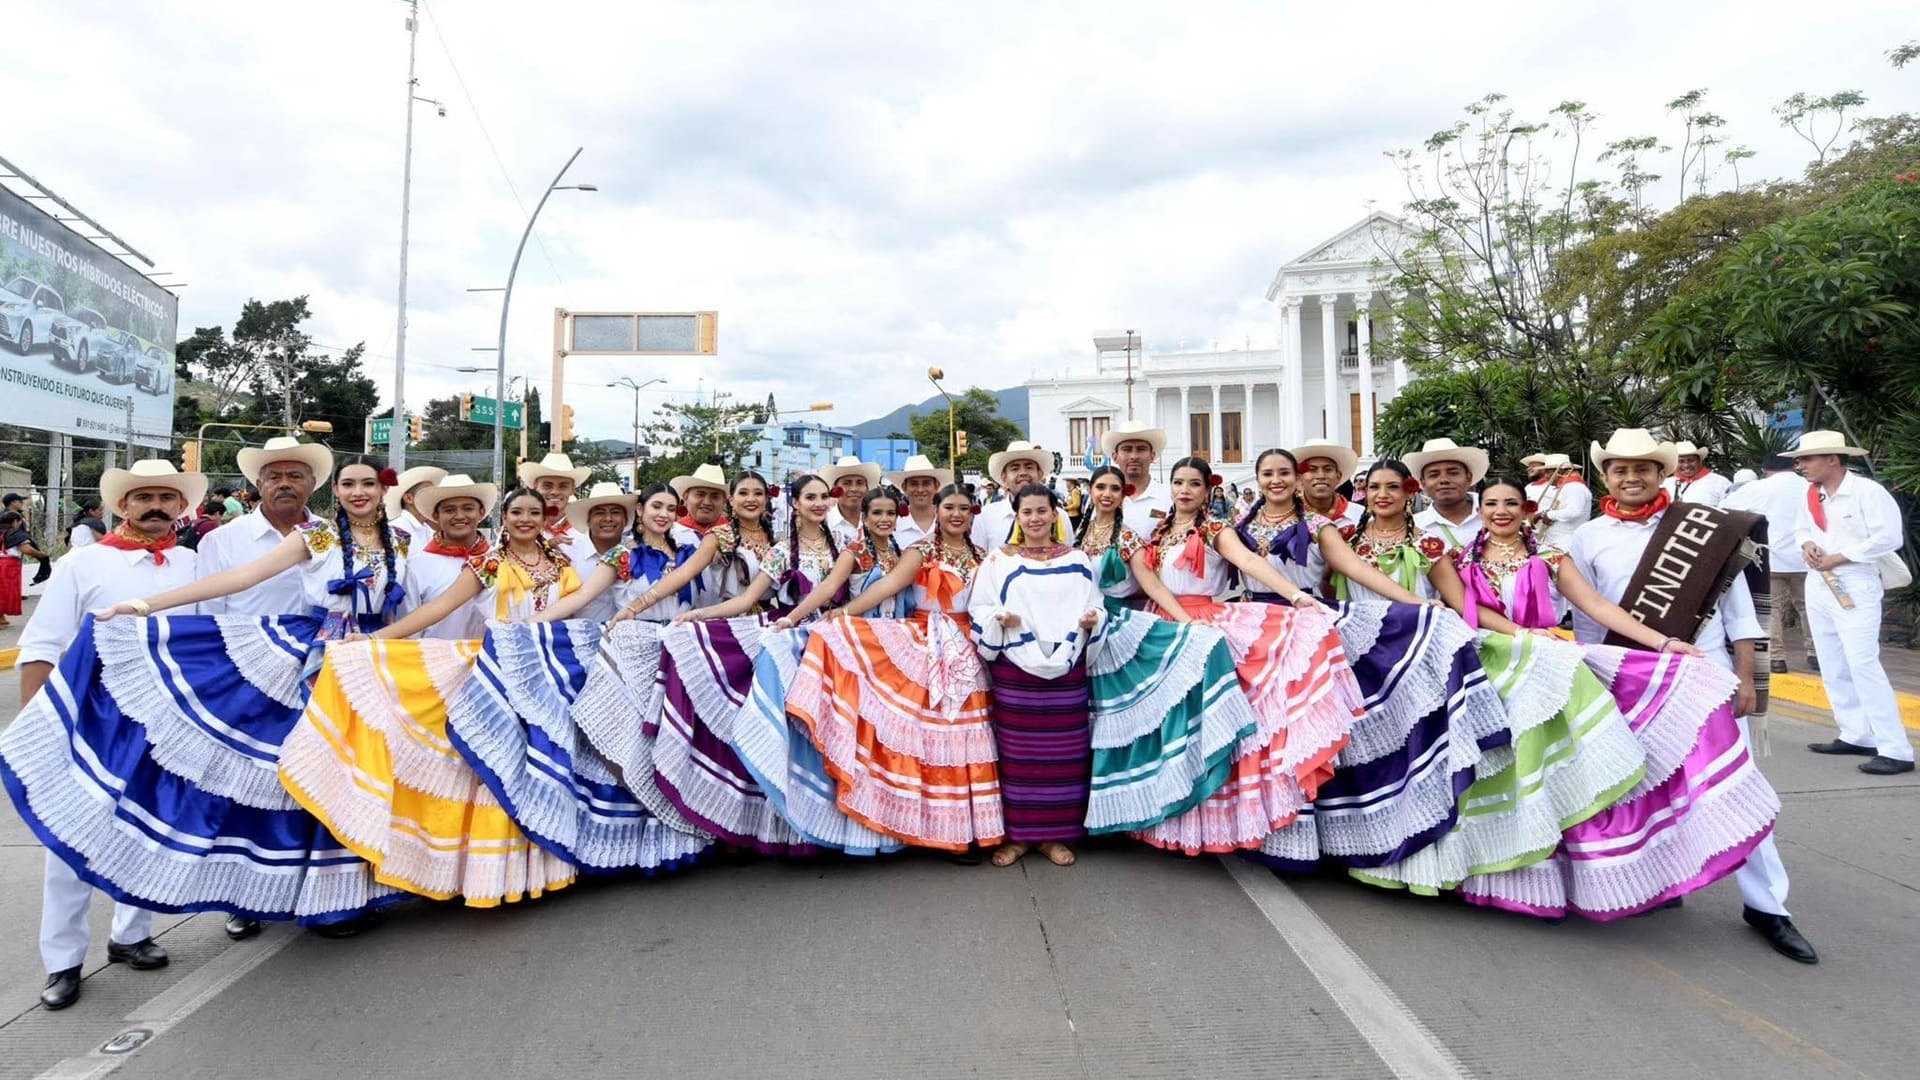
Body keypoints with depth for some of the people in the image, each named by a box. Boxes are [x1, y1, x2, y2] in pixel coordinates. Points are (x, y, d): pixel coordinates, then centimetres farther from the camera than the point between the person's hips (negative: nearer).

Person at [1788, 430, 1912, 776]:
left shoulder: (1868, 491, -11)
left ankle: (1896, 750, -7)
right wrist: (1806, 544, -3)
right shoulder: (1812, 495, 9)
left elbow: (1889, 538, -16)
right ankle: (1856, 736, 22)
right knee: (1832, 667, 12)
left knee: (1863, 664, -12)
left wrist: (1838, 558, -15)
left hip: (1855, 587, -8)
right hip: (1818, 586, 8)